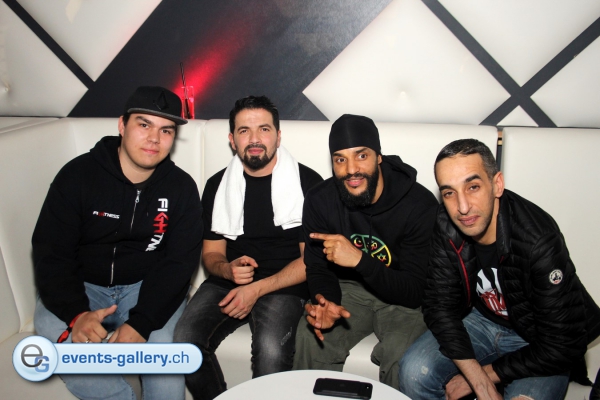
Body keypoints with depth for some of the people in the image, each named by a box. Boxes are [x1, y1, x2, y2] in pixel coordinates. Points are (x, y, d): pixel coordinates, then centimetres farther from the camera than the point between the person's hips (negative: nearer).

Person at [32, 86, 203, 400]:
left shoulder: (181, 187, -3)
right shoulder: (77, 175, -7)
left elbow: (180, 261, -8)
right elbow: (50, 253, -9)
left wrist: (141, 322, -24)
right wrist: (76, 313, -28)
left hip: (148, 288, 0)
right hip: (82, 286, 1)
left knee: (162, 337, -29)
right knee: (51, 327, -28)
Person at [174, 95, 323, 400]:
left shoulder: (307, 182, -4)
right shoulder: (218, 185, 8)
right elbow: (211, 253, 13)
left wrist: (257, 289, -13)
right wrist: (227, 269, -11)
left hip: (283, 286, -3)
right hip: (229, 281, 4)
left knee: (271, 351, -31)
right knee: (184, 340, -22)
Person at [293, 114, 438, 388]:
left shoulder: (420, 204, -22)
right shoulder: (319, 201, -10)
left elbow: (415, 291, -22)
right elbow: (319, 270, -3)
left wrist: (360, 260, -37)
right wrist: (326, 304, -27)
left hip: (402, 297, -2)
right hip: (349, 289, 3)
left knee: (401, 352, -30)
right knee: (310, 338, -23)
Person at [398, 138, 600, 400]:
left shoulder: (539, 242, -31)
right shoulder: (445, 227, -18)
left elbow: (562, 346, -25)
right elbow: (440, 306, -12)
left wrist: (488, 374, -16)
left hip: (536, 340, -3)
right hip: (481, 318, 4)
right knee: (415, 371, -17)